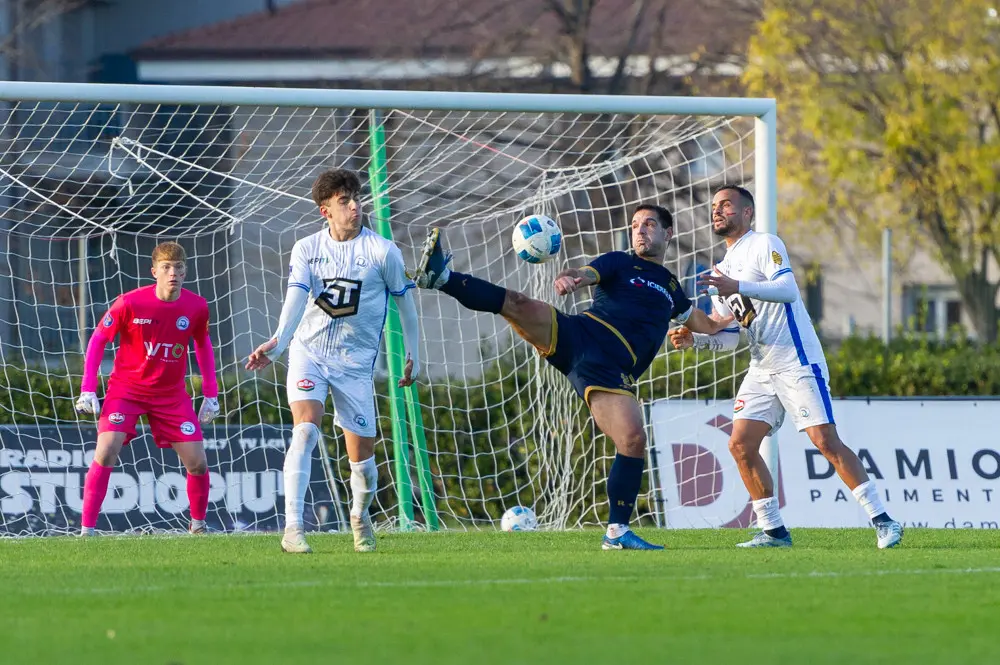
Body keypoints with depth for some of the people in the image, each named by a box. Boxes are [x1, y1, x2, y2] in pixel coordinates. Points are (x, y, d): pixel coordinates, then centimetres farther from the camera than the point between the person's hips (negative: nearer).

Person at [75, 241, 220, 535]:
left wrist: (210, 393, 8)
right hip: (127, 388, -3)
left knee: (198, 463, -3)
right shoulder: (130, 303, -18)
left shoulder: (197, 307, -8)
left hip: (171, 395, 3)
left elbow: (203, 344, 12)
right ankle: (86, 530, -13)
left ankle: (198, 523, 22)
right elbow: (98, 339, -6)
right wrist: (88, 390, -13)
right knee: (105, 454, -20)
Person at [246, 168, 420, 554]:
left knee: (361, 454, 3)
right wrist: (277, 343, -29)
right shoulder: (306, 249, 0)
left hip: (355, 360, 0)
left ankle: (360, 516, 35)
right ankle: (293, 528, -27)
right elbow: (296, 300, -12)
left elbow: (404, 302, 8)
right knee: (305, 430, -23)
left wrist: (413, 355, 10)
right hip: (309, 352, 0)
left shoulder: (382, 251, -3)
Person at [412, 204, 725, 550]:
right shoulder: (619, 263, 17)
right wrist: (567, 278, -28)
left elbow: (700, 322, 53)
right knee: (520, 304, -28)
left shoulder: (670, 287, 30)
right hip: (579, 335, -2)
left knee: (633, 441, -17)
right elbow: (585, 275, -7)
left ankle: (617, 532, -7)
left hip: (611, 368, 2)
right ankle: (440, 277, -40)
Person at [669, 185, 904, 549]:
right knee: (741, 444, -3)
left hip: (797, 362, -8)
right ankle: (773, 531, 4)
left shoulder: (764, 244, -4)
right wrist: (694, 338, 3)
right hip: (762, 369, 8)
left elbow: (788, 289, -21)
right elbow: (729, 336, 20)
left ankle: (882, 521, -13)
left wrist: (738, 287, -29)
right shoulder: (722, 271, 20)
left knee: (825, 440, -15)